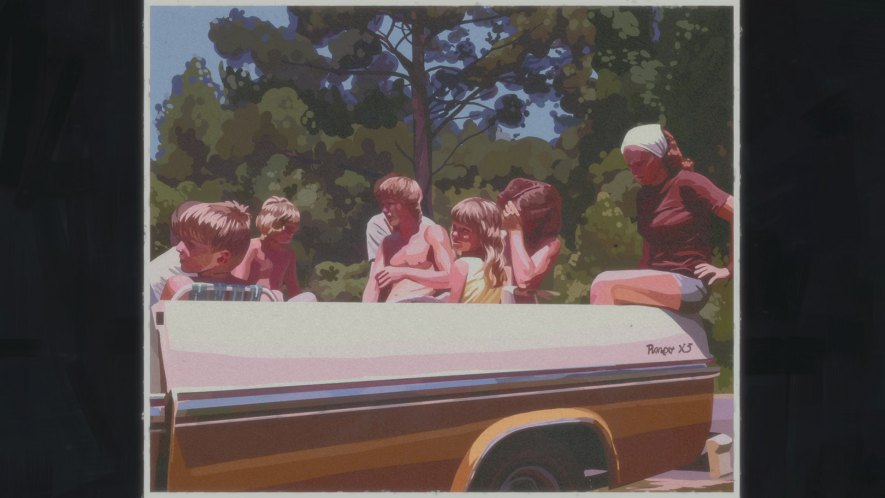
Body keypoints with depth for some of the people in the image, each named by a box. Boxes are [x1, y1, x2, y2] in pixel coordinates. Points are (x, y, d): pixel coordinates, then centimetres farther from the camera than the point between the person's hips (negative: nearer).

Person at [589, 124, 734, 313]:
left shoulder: (687, 182, -5)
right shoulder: (644, 196, 18)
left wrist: (729, 269, -8)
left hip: (688, 285, -7)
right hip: (655, 282, 7)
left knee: (604, 284, -24)